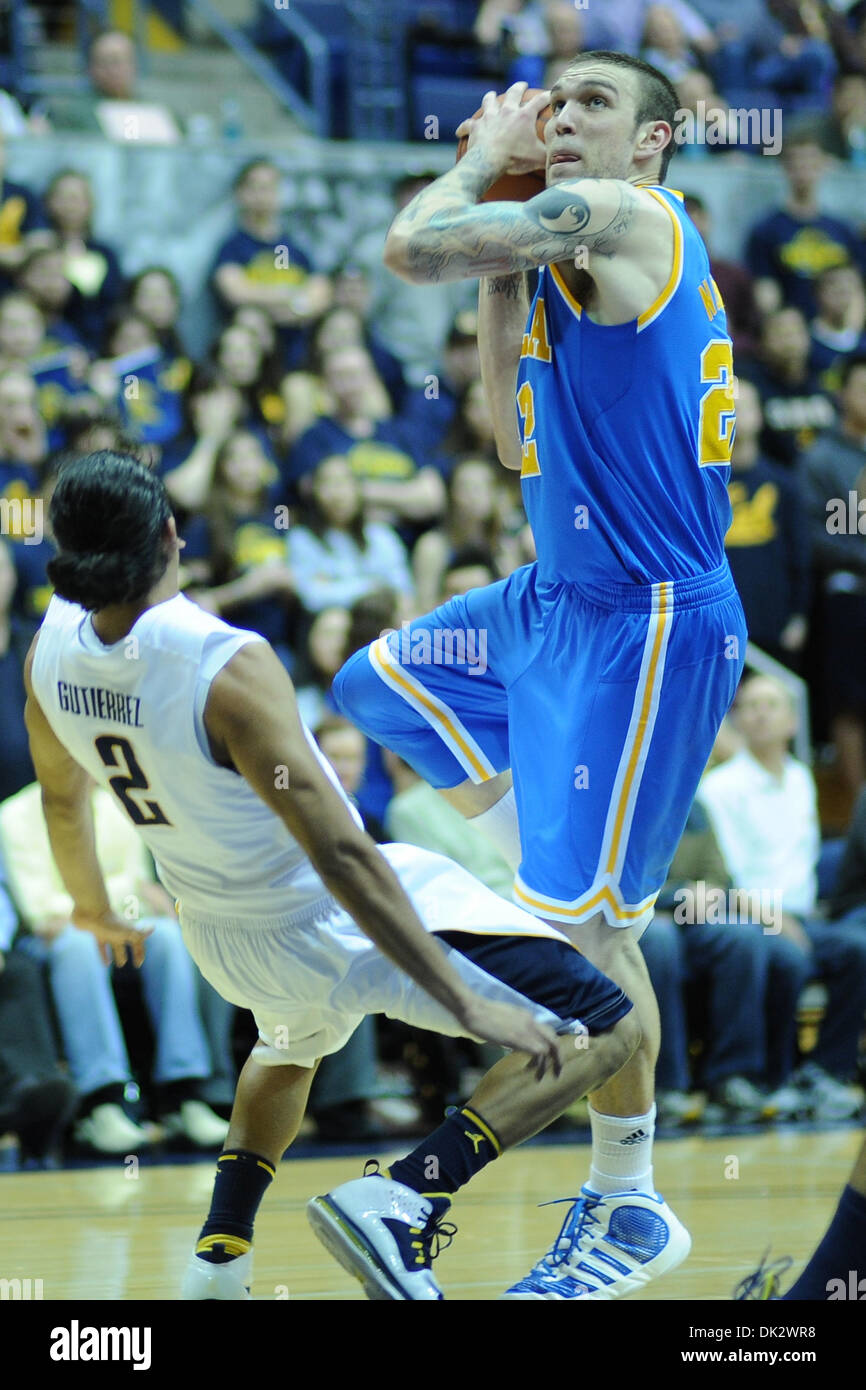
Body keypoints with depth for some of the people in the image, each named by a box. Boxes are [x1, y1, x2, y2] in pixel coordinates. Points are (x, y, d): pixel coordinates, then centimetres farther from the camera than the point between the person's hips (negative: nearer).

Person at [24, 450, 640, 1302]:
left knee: (292, 1042, 42)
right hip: (329, 921, -7)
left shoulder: (54, 648, -12)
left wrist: (91, 906, 30)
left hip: (220, 937, 7)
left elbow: (62, 796, 9)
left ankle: (217, 1257, 28)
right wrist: (467, 1000, -30)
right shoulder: (226, 668, -33)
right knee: (601, 1033, -5)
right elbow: (340, 854, -34)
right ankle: (400, 1200, -18)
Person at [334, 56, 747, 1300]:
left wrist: (483, 169, -5)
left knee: (584, 923, -6)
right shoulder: (592, 258, 15)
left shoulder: (617, 217, -15)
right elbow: (523, 438, 20)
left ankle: (628, 1208, 6)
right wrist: (500, 279, 13)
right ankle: (605, 903, 23)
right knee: (382, 686, 25)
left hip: (642, 626, -10)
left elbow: (410, 249, -24)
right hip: (564, 600, 10)